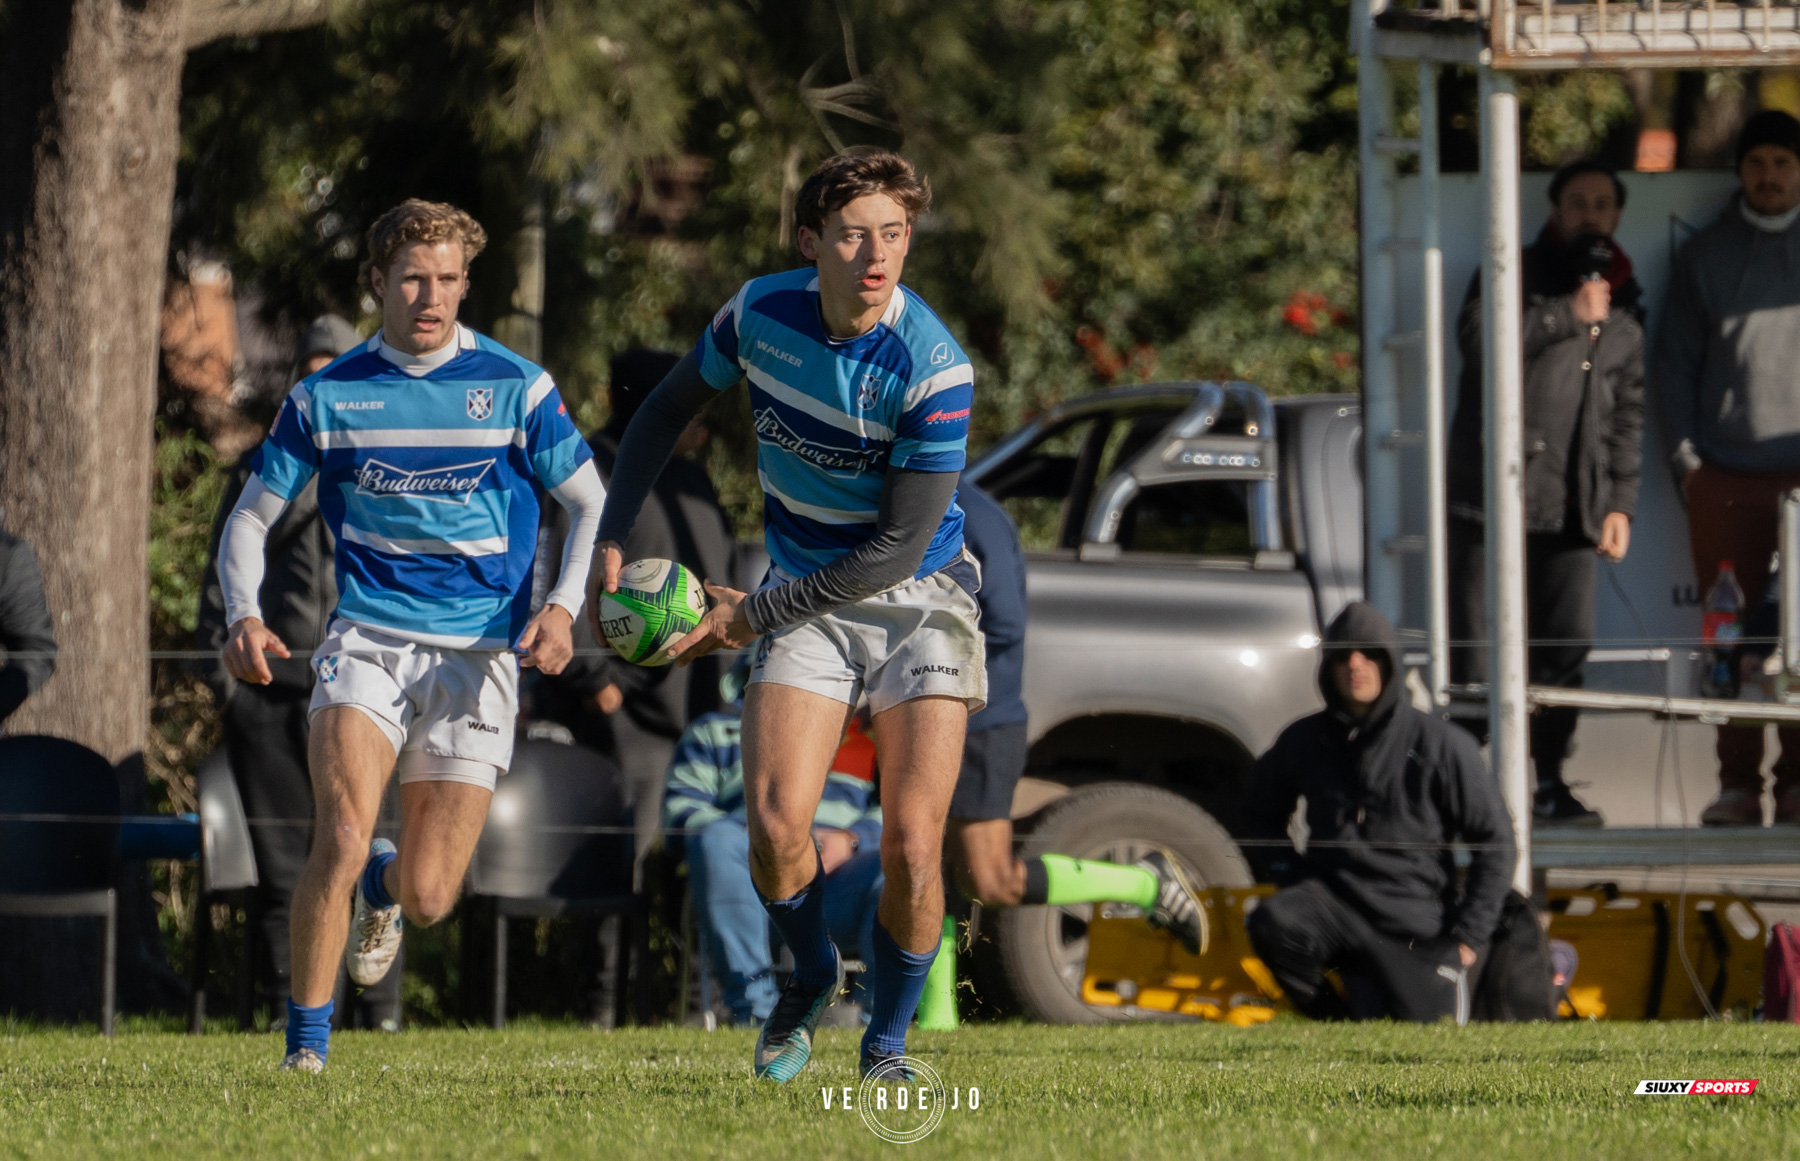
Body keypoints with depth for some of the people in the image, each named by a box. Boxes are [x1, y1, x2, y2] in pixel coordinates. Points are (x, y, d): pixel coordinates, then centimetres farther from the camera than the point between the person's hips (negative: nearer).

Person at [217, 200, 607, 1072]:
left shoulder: (514, 389, 0)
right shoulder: (326, 398, 2)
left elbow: (594, 506, 7)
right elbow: (250, 519, 9)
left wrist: (563, 607, -11)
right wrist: (243, 617, -10)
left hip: (479, 654, 0)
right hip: (367, 638, 0)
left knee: (427, 897, -3)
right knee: (340, 838, -23)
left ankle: (382, 888, 36)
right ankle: (306, 1043, -9)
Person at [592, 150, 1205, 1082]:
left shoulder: (933, 369, -23)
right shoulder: (760, 312, -9)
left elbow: (899, 547, -20)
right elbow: (670, 408, 11)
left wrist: (753, 615, -18)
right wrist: (612, 541, 5)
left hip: (919, 598, -3)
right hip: (806, 603, 3)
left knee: (911, 847, -13)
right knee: (775, 830, -14)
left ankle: (886, 1045, 11)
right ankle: (812, 978, 17)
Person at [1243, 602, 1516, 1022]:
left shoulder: (1443, 746, -3)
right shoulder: (1304, 741, 7)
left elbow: (1495, 842, 2)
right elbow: (1261, 814, 25)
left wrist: (1468, 937, -3)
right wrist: (1285, 872, 6)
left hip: (1413, 917, -2)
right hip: (1334, 897, 2)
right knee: (1270, 924, -31)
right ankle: (1336, 1017, -3)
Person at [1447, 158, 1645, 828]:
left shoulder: (1624, 306, 20)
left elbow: (1629, 413, 22)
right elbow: (1479, 335, -15)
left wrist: (1621, 502, 13)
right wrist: (1568, 315, -12)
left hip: (1574, 509, 4)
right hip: (1493, 495, -4)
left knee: (1566, 649, -3)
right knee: (1474, 647, -8)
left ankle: (1549, 784, 6)